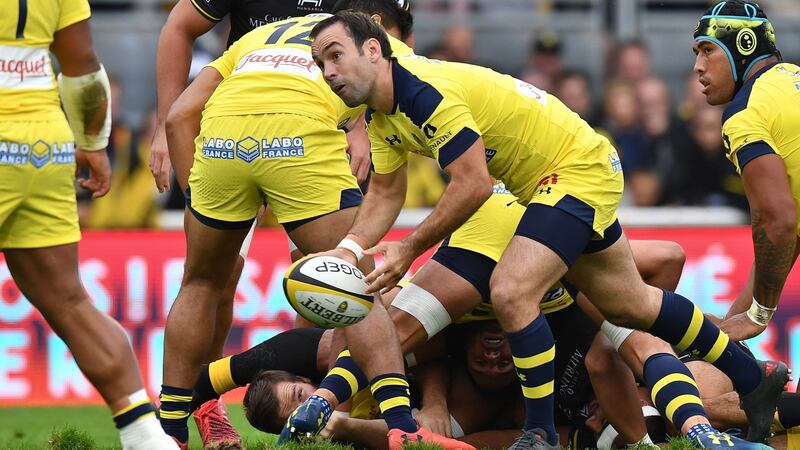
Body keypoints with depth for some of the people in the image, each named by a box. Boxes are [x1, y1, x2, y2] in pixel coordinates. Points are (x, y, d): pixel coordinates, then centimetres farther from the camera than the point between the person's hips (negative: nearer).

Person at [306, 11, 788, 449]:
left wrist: (409, 249, -23)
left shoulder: (425, 91, -29)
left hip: (578, 170, -10)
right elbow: (384, 196, 10)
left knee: (511, 292, -25)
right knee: (632, 305, 19)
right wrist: (349, 248, -8)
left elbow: (474, 186, -29)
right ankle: (756, 378, 34)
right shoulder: (381, 116, 1)